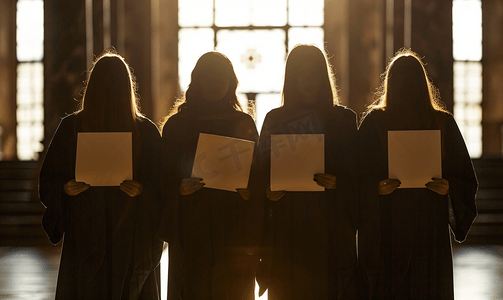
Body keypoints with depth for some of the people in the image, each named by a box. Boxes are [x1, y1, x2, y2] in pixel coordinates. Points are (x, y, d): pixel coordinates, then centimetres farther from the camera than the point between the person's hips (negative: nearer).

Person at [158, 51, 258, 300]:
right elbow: (166, 177, 4)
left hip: (233, 231, 1)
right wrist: (179, 187, -17)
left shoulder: (243, 123, 10)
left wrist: (249, 191, -11)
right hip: (191, 229, -1)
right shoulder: (177, 124, 7)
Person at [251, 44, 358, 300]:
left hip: (332, 230, 0)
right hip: (287, 233, 1)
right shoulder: (276, 120, 10)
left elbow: (358, 175, 4)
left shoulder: (344, 119, 9)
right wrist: (268, 190, -12)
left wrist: (338, 183, -15)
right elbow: (260, 177, 8)